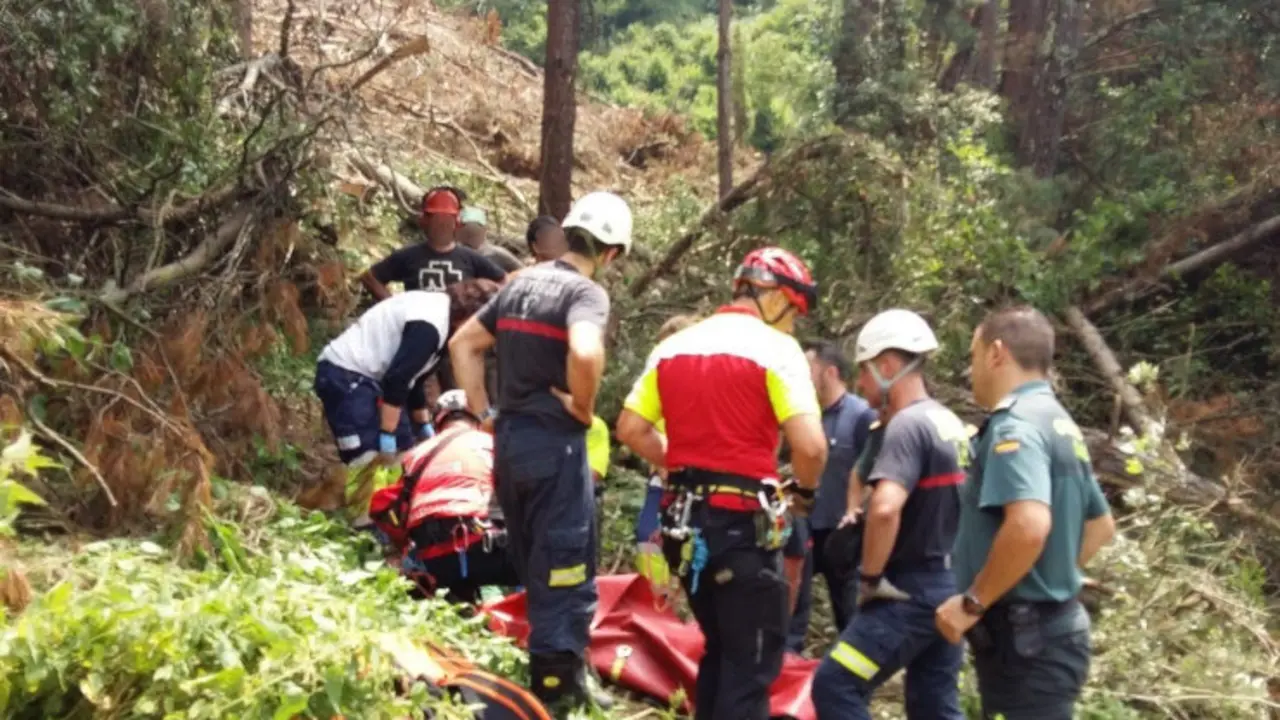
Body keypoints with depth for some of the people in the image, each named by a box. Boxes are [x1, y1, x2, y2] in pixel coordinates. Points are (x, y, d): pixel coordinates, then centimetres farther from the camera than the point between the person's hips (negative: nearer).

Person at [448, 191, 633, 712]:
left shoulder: (522, 282, 11)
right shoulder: (586, 292, -13)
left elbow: (463, 344, 16)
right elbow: (584, 354, -34)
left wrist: (484, 412, 14)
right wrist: (583, 409, -17)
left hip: (509, 438, 8)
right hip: (554, 441, -8)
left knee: (533, 564, 19)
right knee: (566, 567, 2)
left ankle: (543, 668, 31)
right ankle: (558, 682, 8)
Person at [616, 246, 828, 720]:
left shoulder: (673, 346, 10)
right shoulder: (775, 347, -9)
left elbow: (630, 430, 10)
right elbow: (810, 446, -17)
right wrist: (805, 489, 2)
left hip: (686, 519, 7)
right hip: (744, 521, -7)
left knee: (720, 650, 22)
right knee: (754, 661, 3)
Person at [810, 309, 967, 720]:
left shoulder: (908, 424, -17)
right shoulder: (950, 424, 13)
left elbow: (885, 509, -31)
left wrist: (870, 578, -19)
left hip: (911, 590, -9)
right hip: (949, 587, 9)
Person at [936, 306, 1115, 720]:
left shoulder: (1015, 423, -18)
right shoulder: (1059, 423, 13)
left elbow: (1029, 525, -33)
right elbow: (1101, 525, 23)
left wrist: (972, 602, -23)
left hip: (1022, 635, -10)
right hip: (1049, 628, 10)